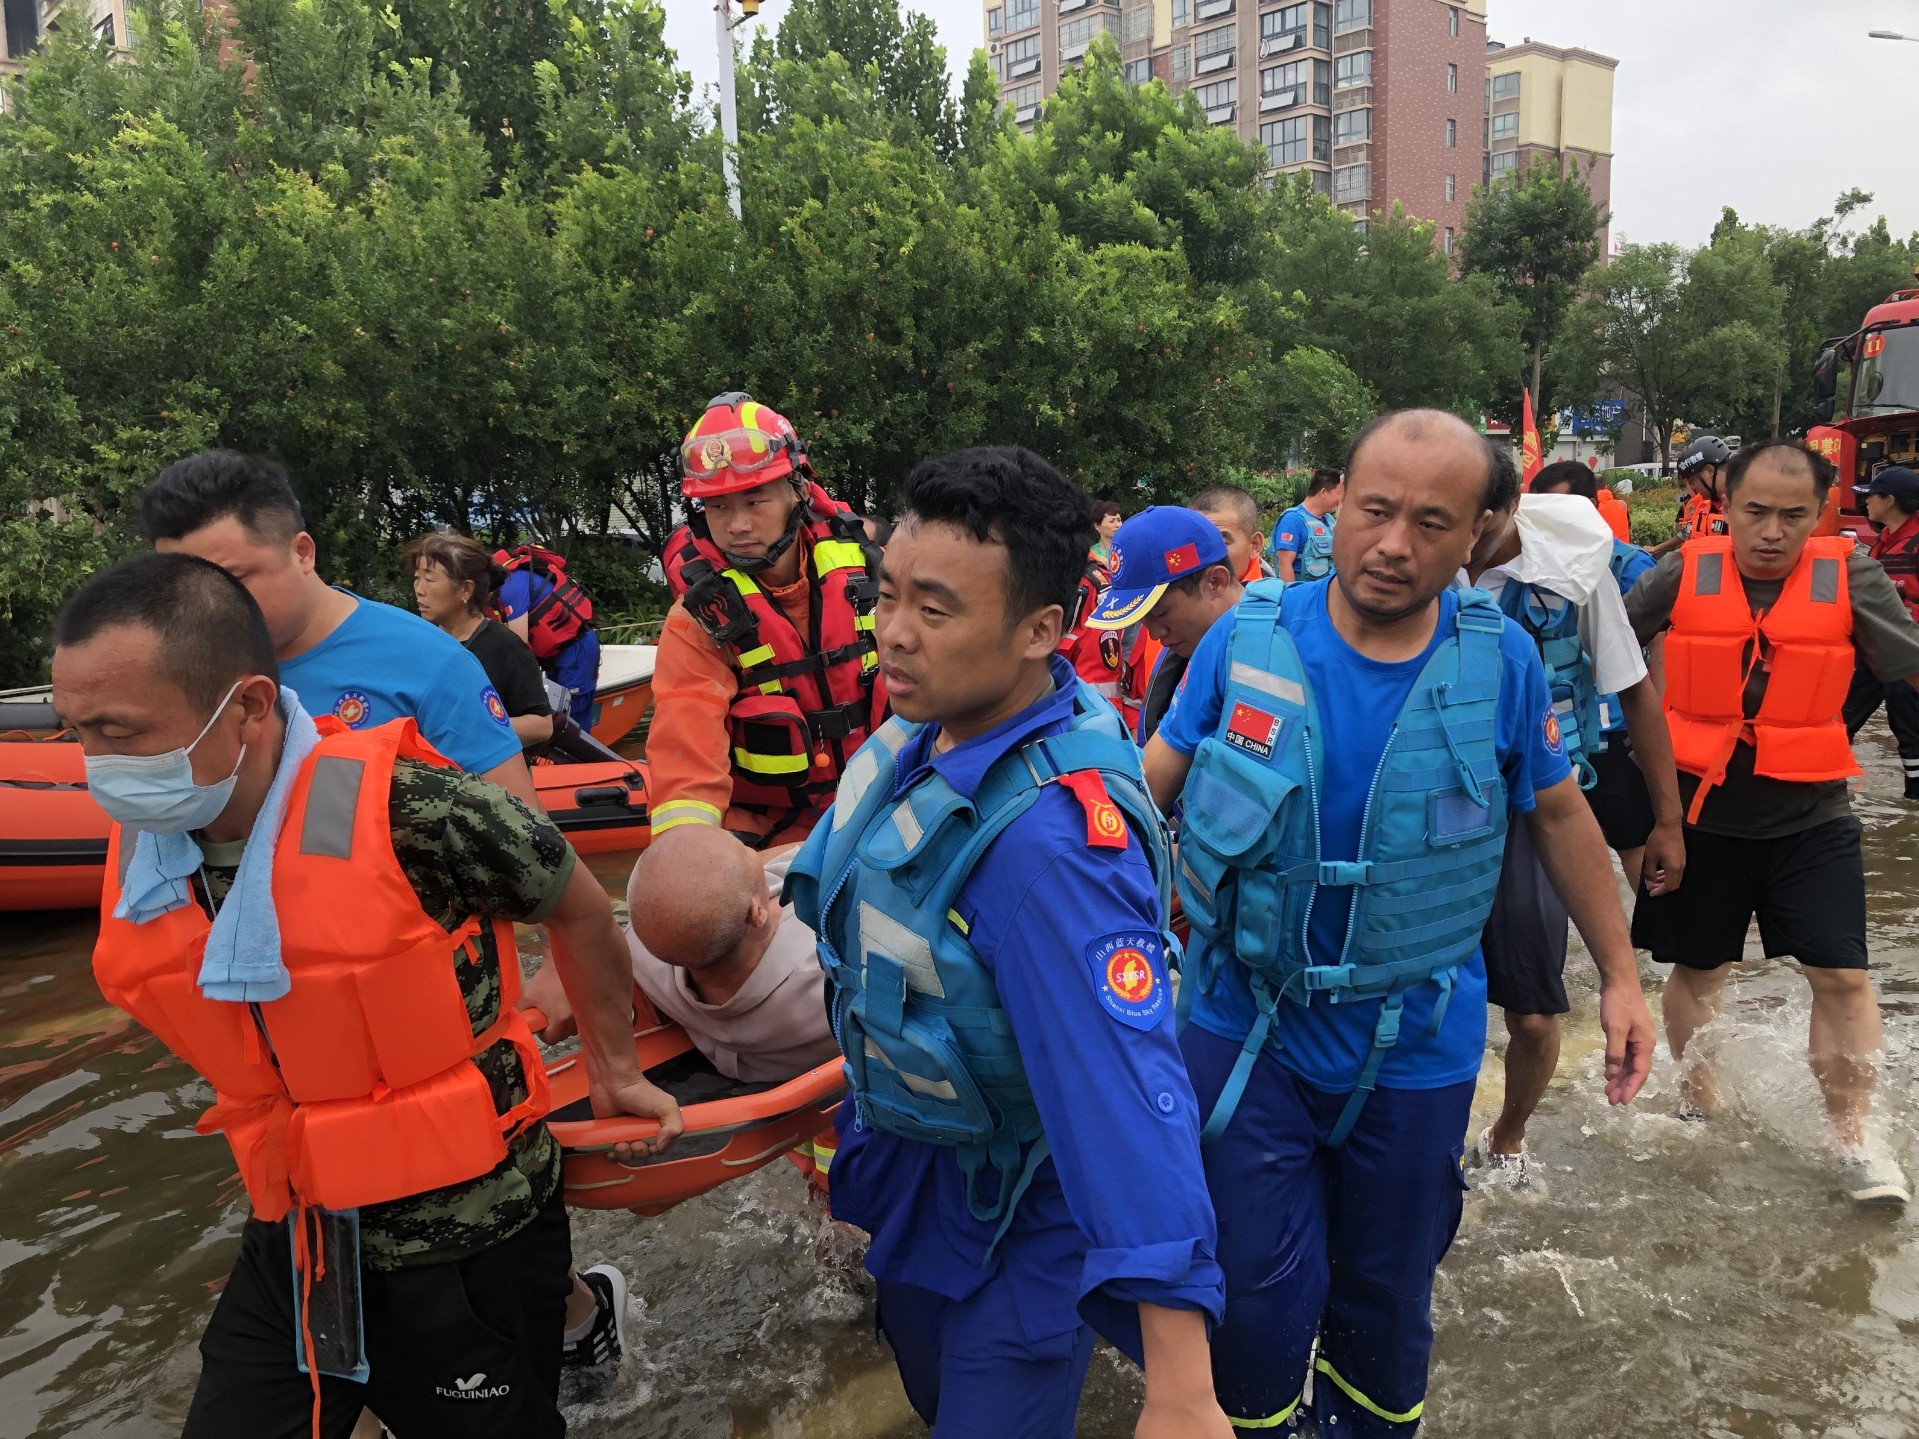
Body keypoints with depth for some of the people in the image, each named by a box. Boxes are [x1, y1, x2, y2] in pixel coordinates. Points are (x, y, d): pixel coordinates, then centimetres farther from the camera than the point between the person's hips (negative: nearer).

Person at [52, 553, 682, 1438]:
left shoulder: (409, 811, -25)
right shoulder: (142, 860, -6)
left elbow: (577, 907, -9)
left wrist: (614, 1072, 3)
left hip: (467, 1241, -5)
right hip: (291, 1249, 5)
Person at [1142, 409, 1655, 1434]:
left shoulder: (1500, 660, -10)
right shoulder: (1248, 637, -12)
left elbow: (1559, 814, 5)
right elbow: (1147, 783, -3)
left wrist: (1620, 975, 10)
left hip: (1414, 1045, 1)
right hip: (1245, 1026, -1)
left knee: (1387, 1293, 20)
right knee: (1260, 1296, 7)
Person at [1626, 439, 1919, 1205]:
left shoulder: (1850, 574, -8)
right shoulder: (1684, 573, -8)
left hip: (1810, 814, 0)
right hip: (1703, 811, 0)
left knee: (1843, 976, 1)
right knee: (1698, 969, 15)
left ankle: (1853, 1140, 20)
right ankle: (1697, 1109, 37)